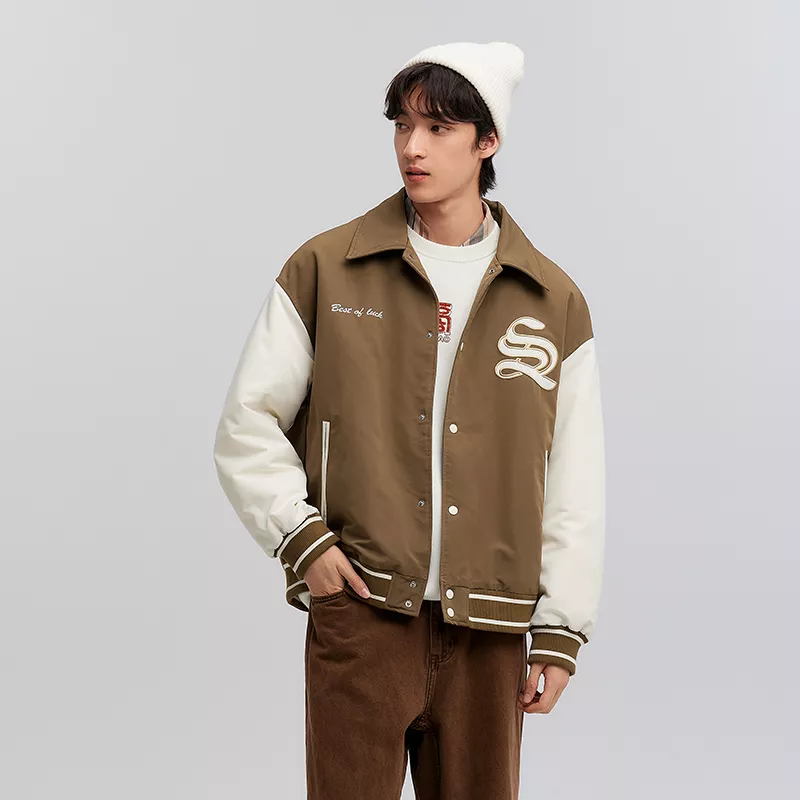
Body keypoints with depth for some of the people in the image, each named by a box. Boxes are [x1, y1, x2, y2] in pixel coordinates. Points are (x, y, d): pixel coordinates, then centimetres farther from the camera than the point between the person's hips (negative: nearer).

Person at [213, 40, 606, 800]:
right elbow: (247, 425, 6)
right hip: (359, 612, -1)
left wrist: (559, 630, 3)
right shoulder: (324, 268, 3)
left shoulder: (553, 302, 6)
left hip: (489, 630, 2)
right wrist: (298, 536, -6)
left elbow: (577, 486, 7)